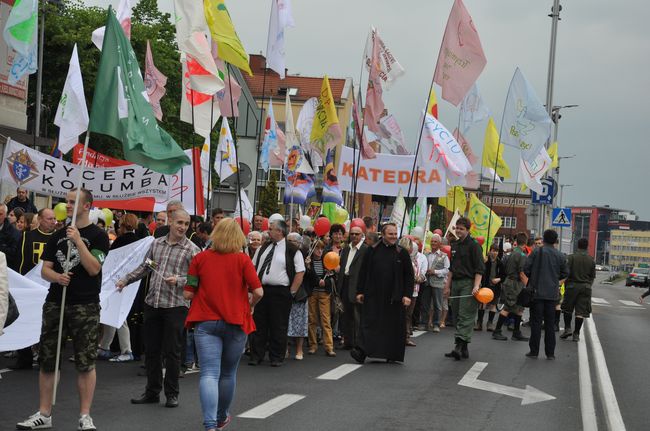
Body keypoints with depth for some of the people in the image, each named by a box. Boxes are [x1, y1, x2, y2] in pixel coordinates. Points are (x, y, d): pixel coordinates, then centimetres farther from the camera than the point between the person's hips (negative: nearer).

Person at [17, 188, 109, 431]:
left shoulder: (98, 236, -2)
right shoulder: (58, 235, 14)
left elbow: (94, 268, -14)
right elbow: (45, 269, 11)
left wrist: (78, 240, -18)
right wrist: (56, 276, -11)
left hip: (85, 306, -5)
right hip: (55, 303, 5)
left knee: (86, 363, -3)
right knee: (47, 360, 6)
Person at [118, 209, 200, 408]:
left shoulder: (192, 250, -3)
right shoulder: (156, 243, 11)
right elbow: (145, 267, 22)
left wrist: (179, 280, -20)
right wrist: (126, 280, 15)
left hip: (175, 306, -4)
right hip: (152, 303, 5)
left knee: (172, 352, 1)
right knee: (151, 350, 10)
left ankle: (172, 394, 13)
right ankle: (152, 391, 22)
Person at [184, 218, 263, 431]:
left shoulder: (200, 258, -1)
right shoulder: (242, 259, -4)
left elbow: (188, 294, -1)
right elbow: (258, 292, -10)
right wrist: (250, 306, 11)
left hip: (205, 322, -1)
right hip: (236, 322, 1)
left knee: (209, 373, -7)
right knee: (228, 374, 18)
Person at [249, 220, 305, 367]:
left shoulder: (292, 251, -4)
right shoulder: (263, 248, 14)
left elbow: (300, 272, -6)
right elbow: (253, 268, 18)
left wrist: (291, 292, -9)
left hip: (280, 292, -5)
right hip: (261, 290, 5)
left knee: (278, 327, 0)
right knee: (258, 324, 6)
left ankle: (277, 358, 10)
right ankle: (256, 356, 14)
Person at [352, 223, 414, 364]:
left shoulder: (402, 253, 2)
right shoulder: (372, 251, 4)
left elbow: (409, 275, 2)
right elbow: (363, 272, 8)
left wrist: (407, 295, -6)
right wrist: (360, 291, 3)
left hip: (394, 297, 0)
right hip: (373, 295, 0)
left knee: (393, 325, 4)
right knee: (370, 323, -3)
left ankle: (392, 355, 13)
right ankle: (362, 351, -8)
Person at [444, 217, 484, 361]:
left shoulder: (474, 245, -6)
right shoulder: (455, 245, 17)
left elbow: (479, 268, -11)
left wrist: (476, 285, -21)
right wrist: (448, 285, 21)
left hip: (468, 283, -8)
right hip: (456, 283, 8)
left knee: (465, 316, -14)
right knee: (457, 316, 7)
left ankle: (460, 345, -23)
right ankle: (463, 349, 10)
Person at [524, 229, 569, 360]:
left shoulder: (537, 252, -7)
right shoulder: (560, 256, 1)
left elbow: (526, 269, -8)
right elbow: (565, 274, 8)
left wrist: (531, 278, 12)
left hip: (537, 292, -2)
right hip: (552, 294, 2)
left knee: (536, 322, 2)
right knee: (550, 323, 9)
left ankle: (534, 351, 2)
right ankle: (550, 352, 9)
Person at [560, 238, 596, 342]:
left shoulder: (572, 257, -6)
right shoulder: (591, 260, 3)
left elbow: (567, 273, -8)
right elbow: (593, 276, 7)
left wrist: (566, 285, 3)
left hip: (572, 286, -2)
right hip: (585, 287, 2)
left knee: (567, 309, 14)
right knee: (581, 311, 2)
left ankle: (567, 328, 4)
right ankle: (576, 333, 2)